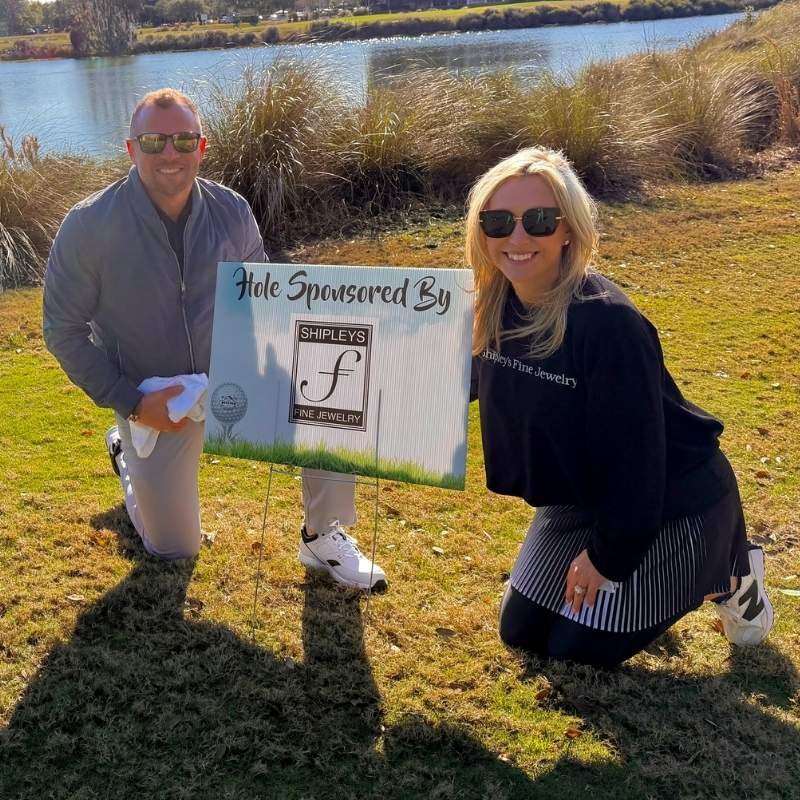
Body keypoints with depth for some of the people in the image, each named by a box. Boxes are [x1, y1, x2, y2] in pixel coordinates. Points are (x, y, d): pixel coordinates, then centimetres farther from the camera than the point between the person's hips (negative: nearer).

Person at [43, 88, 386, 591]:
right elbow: (64, 330, -11)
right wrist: (130, 403, -18)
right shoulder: (89, 227, -19)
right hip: (154, 404, -2)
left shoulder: (232, 211, -11)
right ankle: (126, 451, 40)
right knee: (174, 550, 11)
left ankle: (324, 539, -3)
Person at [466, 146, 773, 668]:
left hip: (671, 504, -7)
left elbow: (632, 450, -26)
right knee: (521, 633, 12)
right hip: (582, 497, 7)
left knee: (578, 648, 1)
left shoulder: (608, 324, -32)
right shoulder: (497, 307, -10)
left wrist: (609, 556, -17)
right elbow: (473, 381, 8)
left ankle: (728, 575, 18)